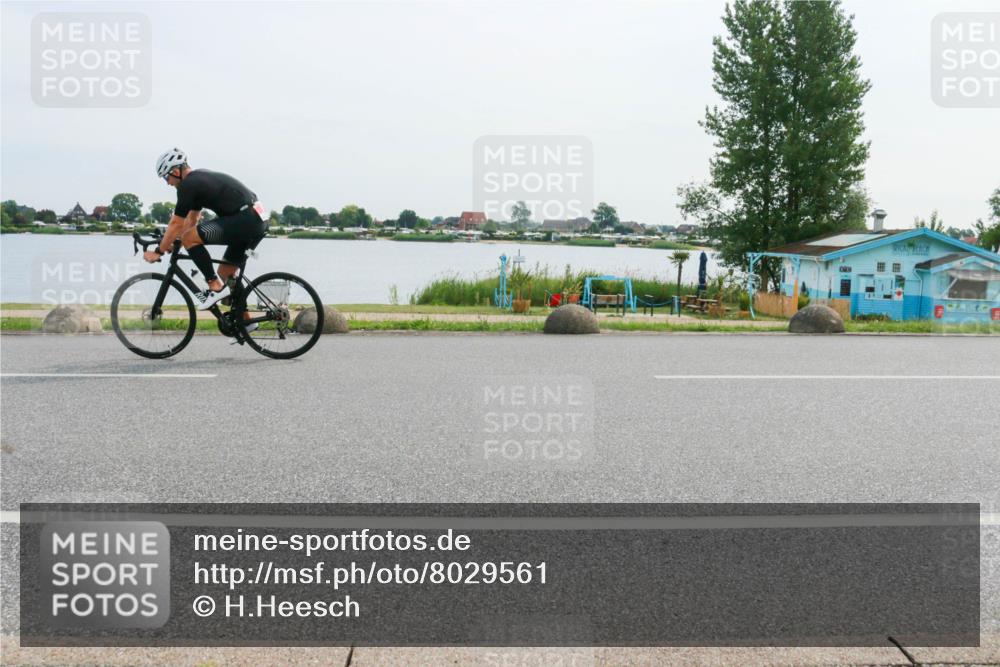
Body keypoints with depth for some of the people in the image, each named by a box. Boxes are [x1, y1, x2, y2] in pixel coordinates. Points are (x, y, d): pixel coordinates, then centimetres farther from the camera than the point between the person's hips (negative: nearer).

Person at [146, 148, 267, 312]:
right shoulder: (199, 178, 22)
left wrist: (158, 252, 5)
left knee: (189, 239, -11)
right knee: (226, 274, 17)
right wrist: (174, 243, 29)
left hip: (244, 220, -10)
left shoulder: (188, 185, -7)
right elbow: (192, 219, 29)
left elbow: (176, 224, -4)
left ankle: (215, 287, -6)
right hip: (258, 221, 10)